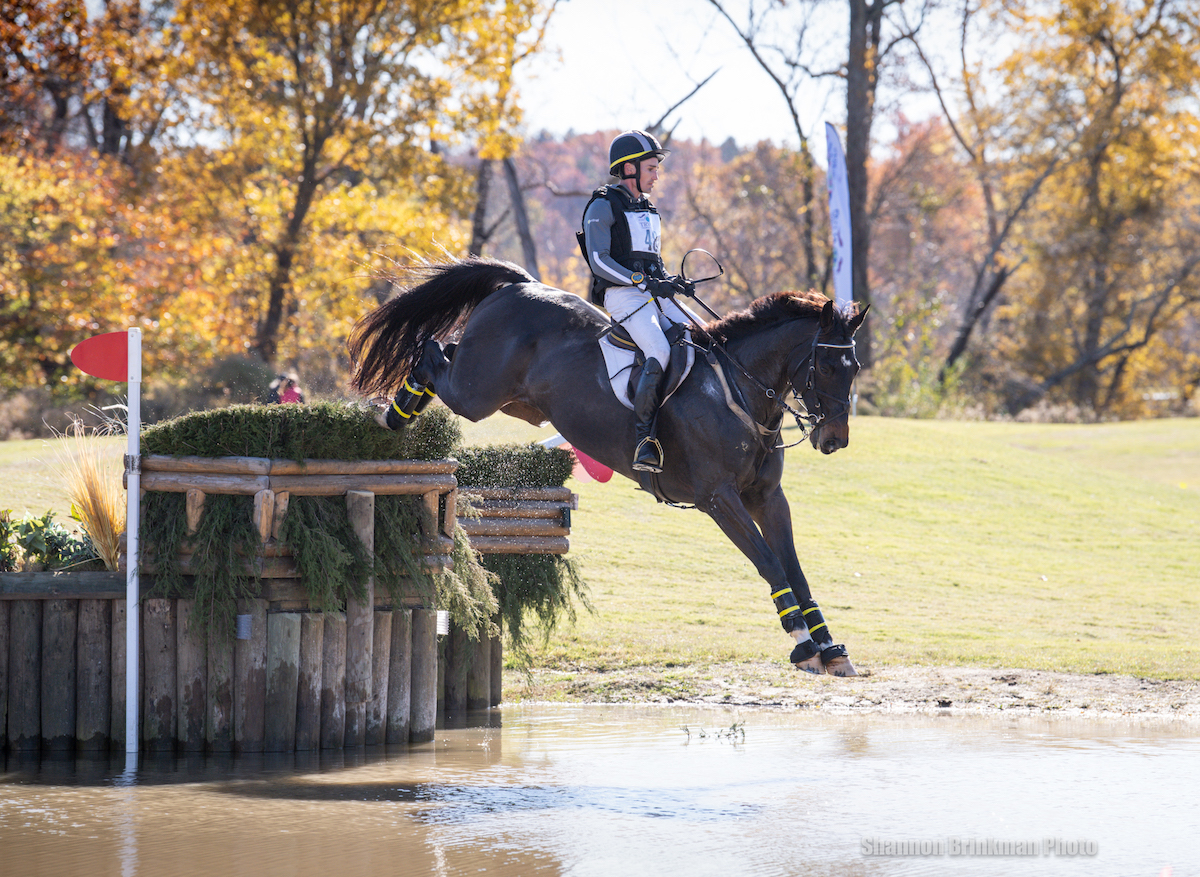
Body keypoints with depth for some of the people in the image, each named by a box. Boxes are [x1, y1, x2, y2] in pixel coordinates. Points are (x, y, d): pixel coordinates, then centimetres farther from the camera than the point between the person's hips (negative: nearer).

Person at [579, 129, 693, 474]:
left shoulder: (648, 211, 23)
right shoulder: (604, 207, -3)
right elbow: (600, 261, -14)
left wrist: (673, 282, 8)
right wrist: (644, 282, -22)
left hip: (655, 295, 8)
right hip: (623, 295, -8)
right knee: (660, 353, -30)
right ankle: (645, 438, -29)